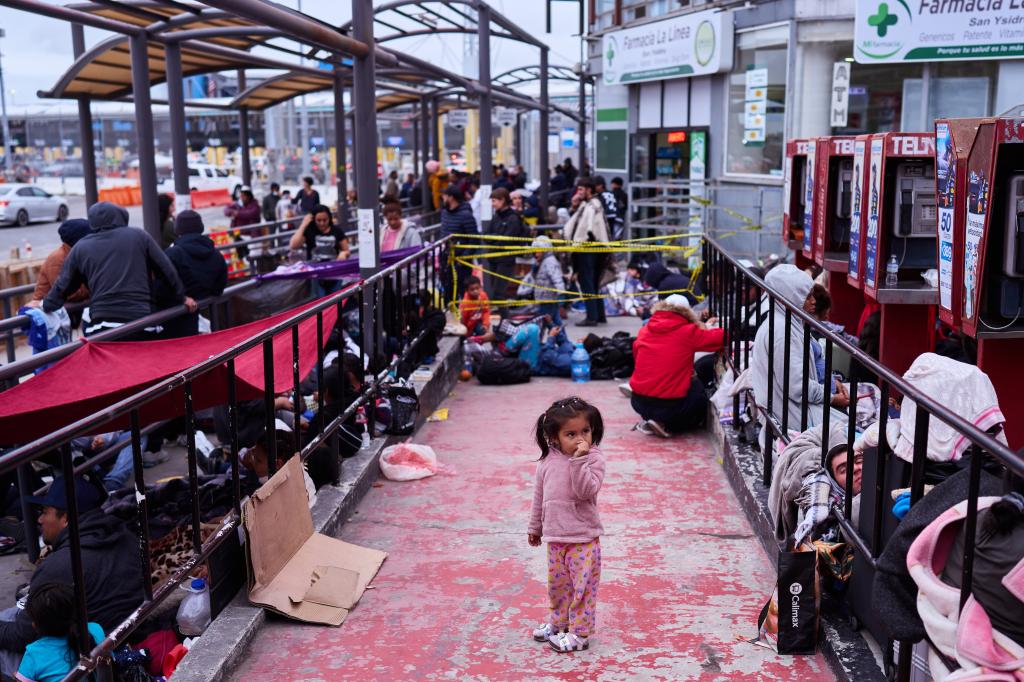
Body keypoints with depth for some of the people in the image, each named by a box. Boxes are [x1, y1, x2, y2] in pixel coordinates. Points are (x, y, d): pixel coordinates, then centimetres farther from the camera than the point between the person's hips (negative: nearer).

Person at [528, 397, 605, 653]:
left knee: (582, 586, 1)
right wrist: (535, 526, 19)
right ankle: (558, 621, 37)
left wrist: (578, 460, -31)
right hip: (555, 537, 5)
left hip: (583, 538, -5)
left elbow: (586, 491, -26)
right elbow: (540, 496, 13)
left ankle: (579, 632, 14)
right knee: (557, 584, 18)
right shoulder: (548, 461, 2)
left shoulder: (593, 458, -12)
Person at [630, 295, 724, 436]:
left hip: (639, 402, 5)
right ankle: (665, 425, 6)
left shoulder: (644, 331, 5)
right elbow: (722, 337, -2)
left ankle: (648, 419, 12)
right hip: (671, 405, -5)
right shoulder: (689, 332, -7)